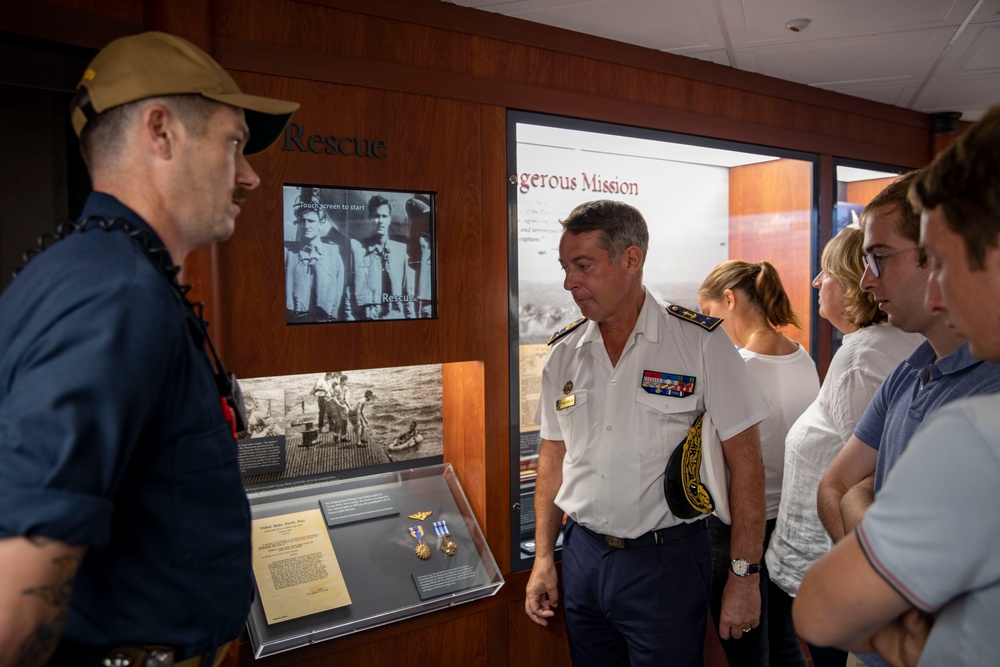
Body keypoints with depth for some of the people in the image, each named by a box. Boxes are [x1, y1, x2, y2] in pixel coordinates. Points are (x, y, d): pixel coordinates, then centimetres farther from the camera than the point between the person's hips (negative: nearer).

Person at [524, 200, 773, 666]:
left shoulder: (700, 343, -10)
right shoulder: (563, 353, 3)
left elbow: (744, 461, -9)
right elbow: (553, 458, 10)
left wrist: (745, 575, -10)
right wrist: (543, 558, 7)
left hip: (666, 561, -4)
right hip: (581, 555, 4)